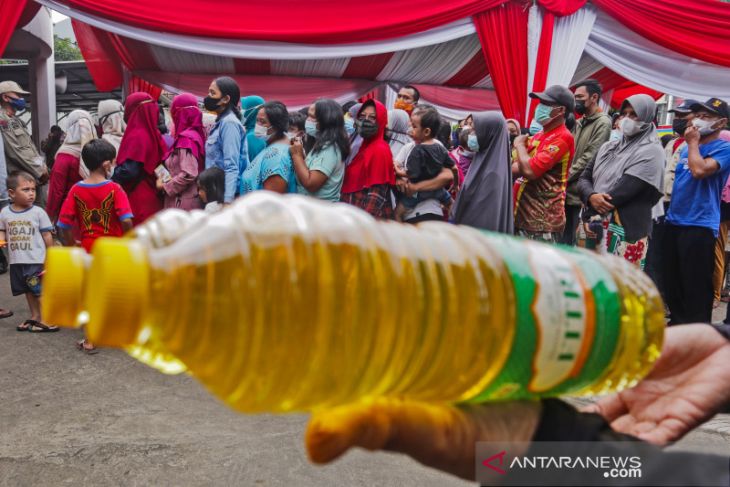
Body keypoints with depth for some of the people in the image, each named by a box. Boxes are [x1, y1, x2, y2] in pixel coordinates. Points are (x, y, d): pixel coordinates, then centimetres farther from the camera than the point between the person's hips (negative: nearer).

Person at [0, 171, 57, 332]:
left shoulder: (38, 212, -9)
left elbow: (47, 235, -4)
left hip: (37, 260, -4)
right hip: (17, 261, 4)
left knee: (40, 291, 0)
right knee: (29, 290, 17)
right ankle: (35, 317, 30)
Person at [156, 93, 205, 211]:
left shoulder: (185, 138, -14)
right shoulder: (196, 134, 12)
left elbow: (189, 174, -22)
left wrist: (165, 186, -9)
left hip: (183, 204, -9)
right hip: (192, 202, 9)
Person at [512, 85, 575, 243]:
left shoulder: (562, 137, -13)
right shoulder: (538, 136, 14)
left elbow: (530, 170, -22)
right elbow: (518, 168, 17)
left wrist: (520, 145, -6)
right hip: (522, 215, 9)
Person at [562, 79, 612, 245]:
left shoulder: (603, 123, -7)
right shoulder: (579, 123, 18)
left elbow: (589, 158, -14)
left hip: (577, 192, -7)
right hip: (565, 190, 7)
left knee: (567, 240, -2)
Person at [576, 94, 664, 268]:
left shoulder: (651, 152, -6)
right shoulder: (608, 147, 15)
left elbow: (623, 190, -14)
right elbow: (584, 178, 9)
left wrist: (589, 213, -7)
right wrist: (591, 197, -14)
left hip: (624, 233, -6)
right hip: (593, 227, 6)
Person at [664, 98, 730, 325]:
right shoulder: (686, 148, 16)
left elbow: (700, 170, -25)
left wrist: (693, 142, -11)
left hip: (699, 225, -8)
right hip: (674, 221, 8)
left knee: (696, 289, -4)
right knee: (672, 285, 16)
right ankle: (676, 326, 29)